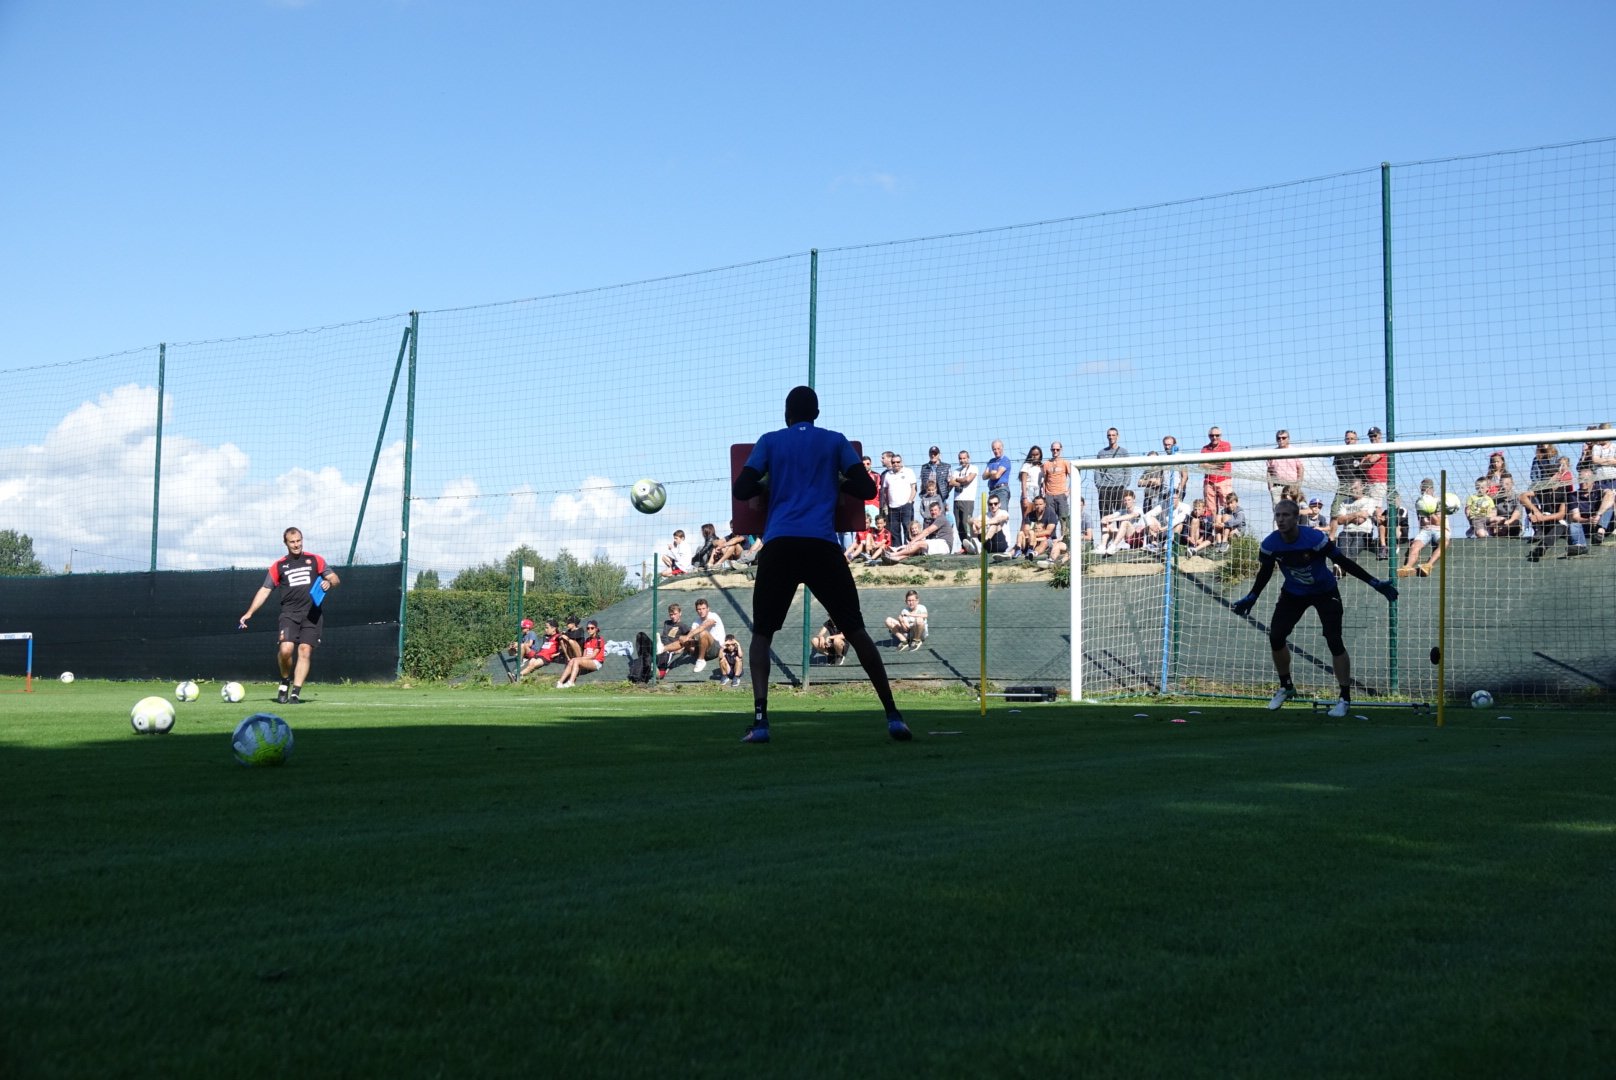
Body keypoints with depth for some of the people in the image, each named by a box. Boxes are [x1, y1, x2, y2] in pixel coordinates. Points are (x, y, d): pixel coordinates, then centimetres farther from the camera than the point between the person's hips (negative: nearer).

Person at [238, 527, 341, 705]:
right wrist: (249, 612, 3)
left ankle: (295, 693, -5)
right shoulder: (278, 566, 12)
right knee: (286, 649, -19)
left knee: (305, 651, -10)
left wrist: (329, 582, -11)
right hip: (289, 614, 0)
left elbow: (335, 579, 13)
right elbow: (265, 590, 10)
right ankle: (285, 681, 8)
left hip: (312, 614, 0)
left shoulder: (314, 560, 12)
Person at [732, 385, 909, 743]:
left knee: (762, 632, 11)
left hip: (779, 546, 0)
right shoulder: (836, 441, 17)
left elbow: (740, 490, 8)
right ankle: (893, 716, 3)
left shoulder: (770, 441, 15)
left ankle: (760, 719, -8)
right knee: (854, 629, 9)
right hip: (822, 545, 0)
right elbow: (865, 488, 11)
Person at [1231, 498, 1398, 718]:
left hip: (1325, 591, -4)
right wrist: (1250, 599, -4)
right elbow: (1264, 573, 0)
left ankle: (1345, 698, -1)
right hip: (1293, 593, 4)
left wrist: (1374, 583, -23)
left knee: (1334, 641, -13)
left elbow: (1343, 562, -22)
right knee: (1275, 637, -4)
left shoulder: (1315, 538, -30)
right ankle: (1286, 687, 20)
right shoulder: (1270, 544, -18)